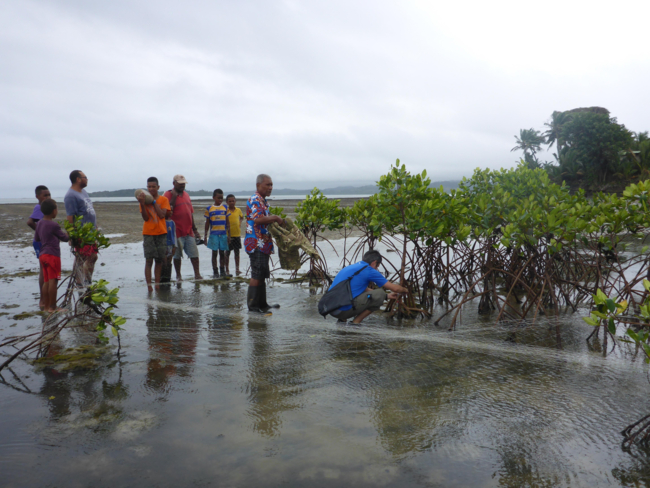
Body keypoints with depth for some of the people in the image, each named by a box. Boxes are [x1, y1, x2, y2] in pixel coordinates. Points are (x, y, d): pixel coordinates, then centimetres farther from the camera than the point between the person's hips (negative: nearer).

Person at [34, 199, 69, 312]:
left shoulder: (39, 223, 11)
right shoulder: (54, 225, -13)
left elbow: (36, 238, 21)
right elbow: (65, 238, -3)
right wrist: (68, 234, 16)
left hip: (43, 255, 9)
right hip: (52, 255, -9)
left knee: (46, 281, 12)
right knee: (53, 281, -6)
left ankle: (46, 306, 15)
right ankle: (52, 307, -6)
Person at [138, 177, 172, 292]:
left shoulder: (163, 199, 3)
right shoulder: (144, 199, 3)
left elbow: (162, 215, -11)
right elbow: (145, 218, -7)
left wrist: (153, 201, -13)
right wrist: (142, 204, -20)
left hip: (161, 233, 1)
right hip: (148, 233, -1)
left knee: (159, 260, 5)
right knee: (149, 260, -6)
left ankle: (157, 285, 13)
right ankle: (149, 286, -6)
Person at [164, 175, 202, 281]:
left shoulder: (186, 195, 16)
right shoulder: (169, 194, -3)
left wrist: (194, 229, 18)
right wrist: (174, 196, -16)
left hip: (189, 230, 5)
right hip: (177, 231, -5)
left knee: (194, 253, 2)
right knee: (177, 255, 3)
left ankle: (197, 274, 7)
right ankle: (178, 275, 14)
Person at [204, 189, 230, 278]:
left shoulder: (225, 208, 7)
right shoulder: (209, 209, 3)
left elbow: (227, 222, 10)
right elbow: (207, 223, 7)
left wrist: (229, 234, 6)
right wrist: (205, 235, 5)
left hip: (223, 234, 2)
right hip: (213, 234, -2)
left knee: (222, 253, 7)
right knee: (214, 253, 2)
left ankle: (222, 271, 14)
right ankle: (215, 272, 9)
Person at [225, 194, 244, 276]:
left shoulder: (238, 210, 4)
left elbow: (242, 217, 24)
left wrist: (240, 222, 3)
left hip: (237, 234, 3)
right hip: (228, 234, -3)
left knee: (237, 252, 9)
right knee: (227, 252, 4)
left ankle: (237, 269, 18)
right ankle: (227, 270, 12)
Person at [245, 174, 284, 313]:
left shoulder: (262, 201, 20)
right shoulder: (255, 200, -13)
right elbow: (258, 219, -28)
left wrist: (276, 221, 13)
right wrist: (276, 218, -21)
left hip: (263, 244, 10)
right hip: (256, 244, -10)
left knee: (262, 275, 15)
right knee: (256, 275, -6)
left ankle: (262, 303, 23)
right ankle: (253, 305, 0)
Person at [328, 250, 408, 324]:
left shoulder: (352, 267, 22)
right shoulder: (369, 271, -3)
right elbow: (394, 288, 5)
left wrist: (387, 296, 41)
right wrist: (405, 290, 27)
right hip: (344, 310, -9)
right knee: (380, 294, 0)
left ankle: (342, 319, 16)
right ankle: (356, 321, 1)